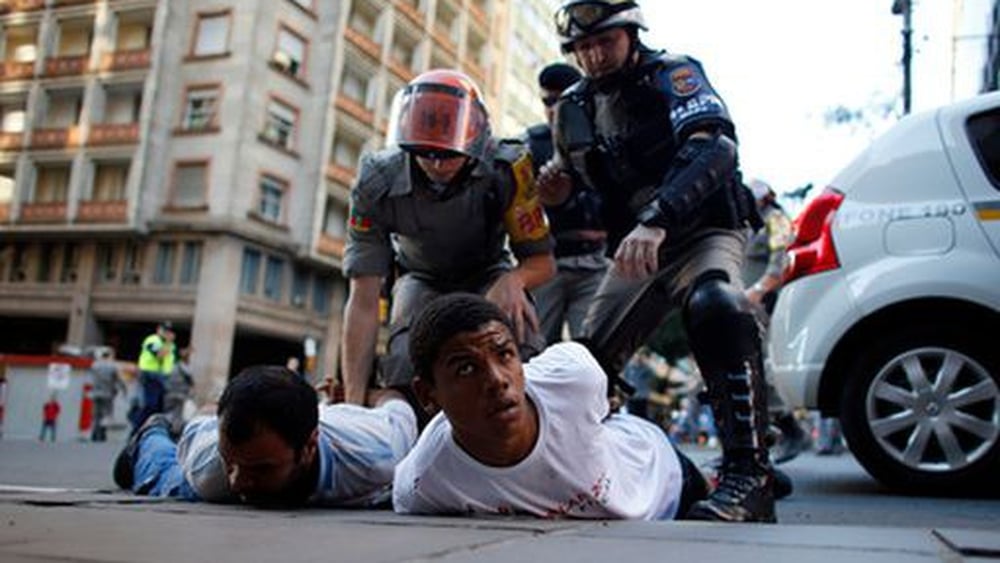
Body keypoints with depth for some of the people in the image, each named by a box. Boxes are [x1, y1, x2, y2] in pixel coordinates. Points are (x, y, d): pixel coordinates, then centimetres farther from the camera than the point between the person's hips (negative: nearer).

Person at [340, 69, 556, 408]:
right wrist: (354, 400, -36)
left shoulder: (507, 170, -31)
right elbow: (363, 301, -29)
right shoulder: (377, 185, -29)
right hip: (422, 277, 0)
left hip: (488, 274, 0)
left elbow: (542, 260, -20)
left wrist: (513, 280, -46)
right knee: (407, 363, -31)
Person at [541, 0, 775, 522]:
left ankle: (749, 474, -37)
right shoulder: (574, 107, 6)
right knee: (588, 357, 0)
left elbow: (714, 147, -32)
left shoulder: (672, 74, -13)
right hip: (635, 245, 6)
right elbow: (571, 168, 24)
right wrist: (555, 181, -2)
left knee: (716, 306, -37)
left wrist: (657, 219, -48)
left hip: (704, 230, -6)